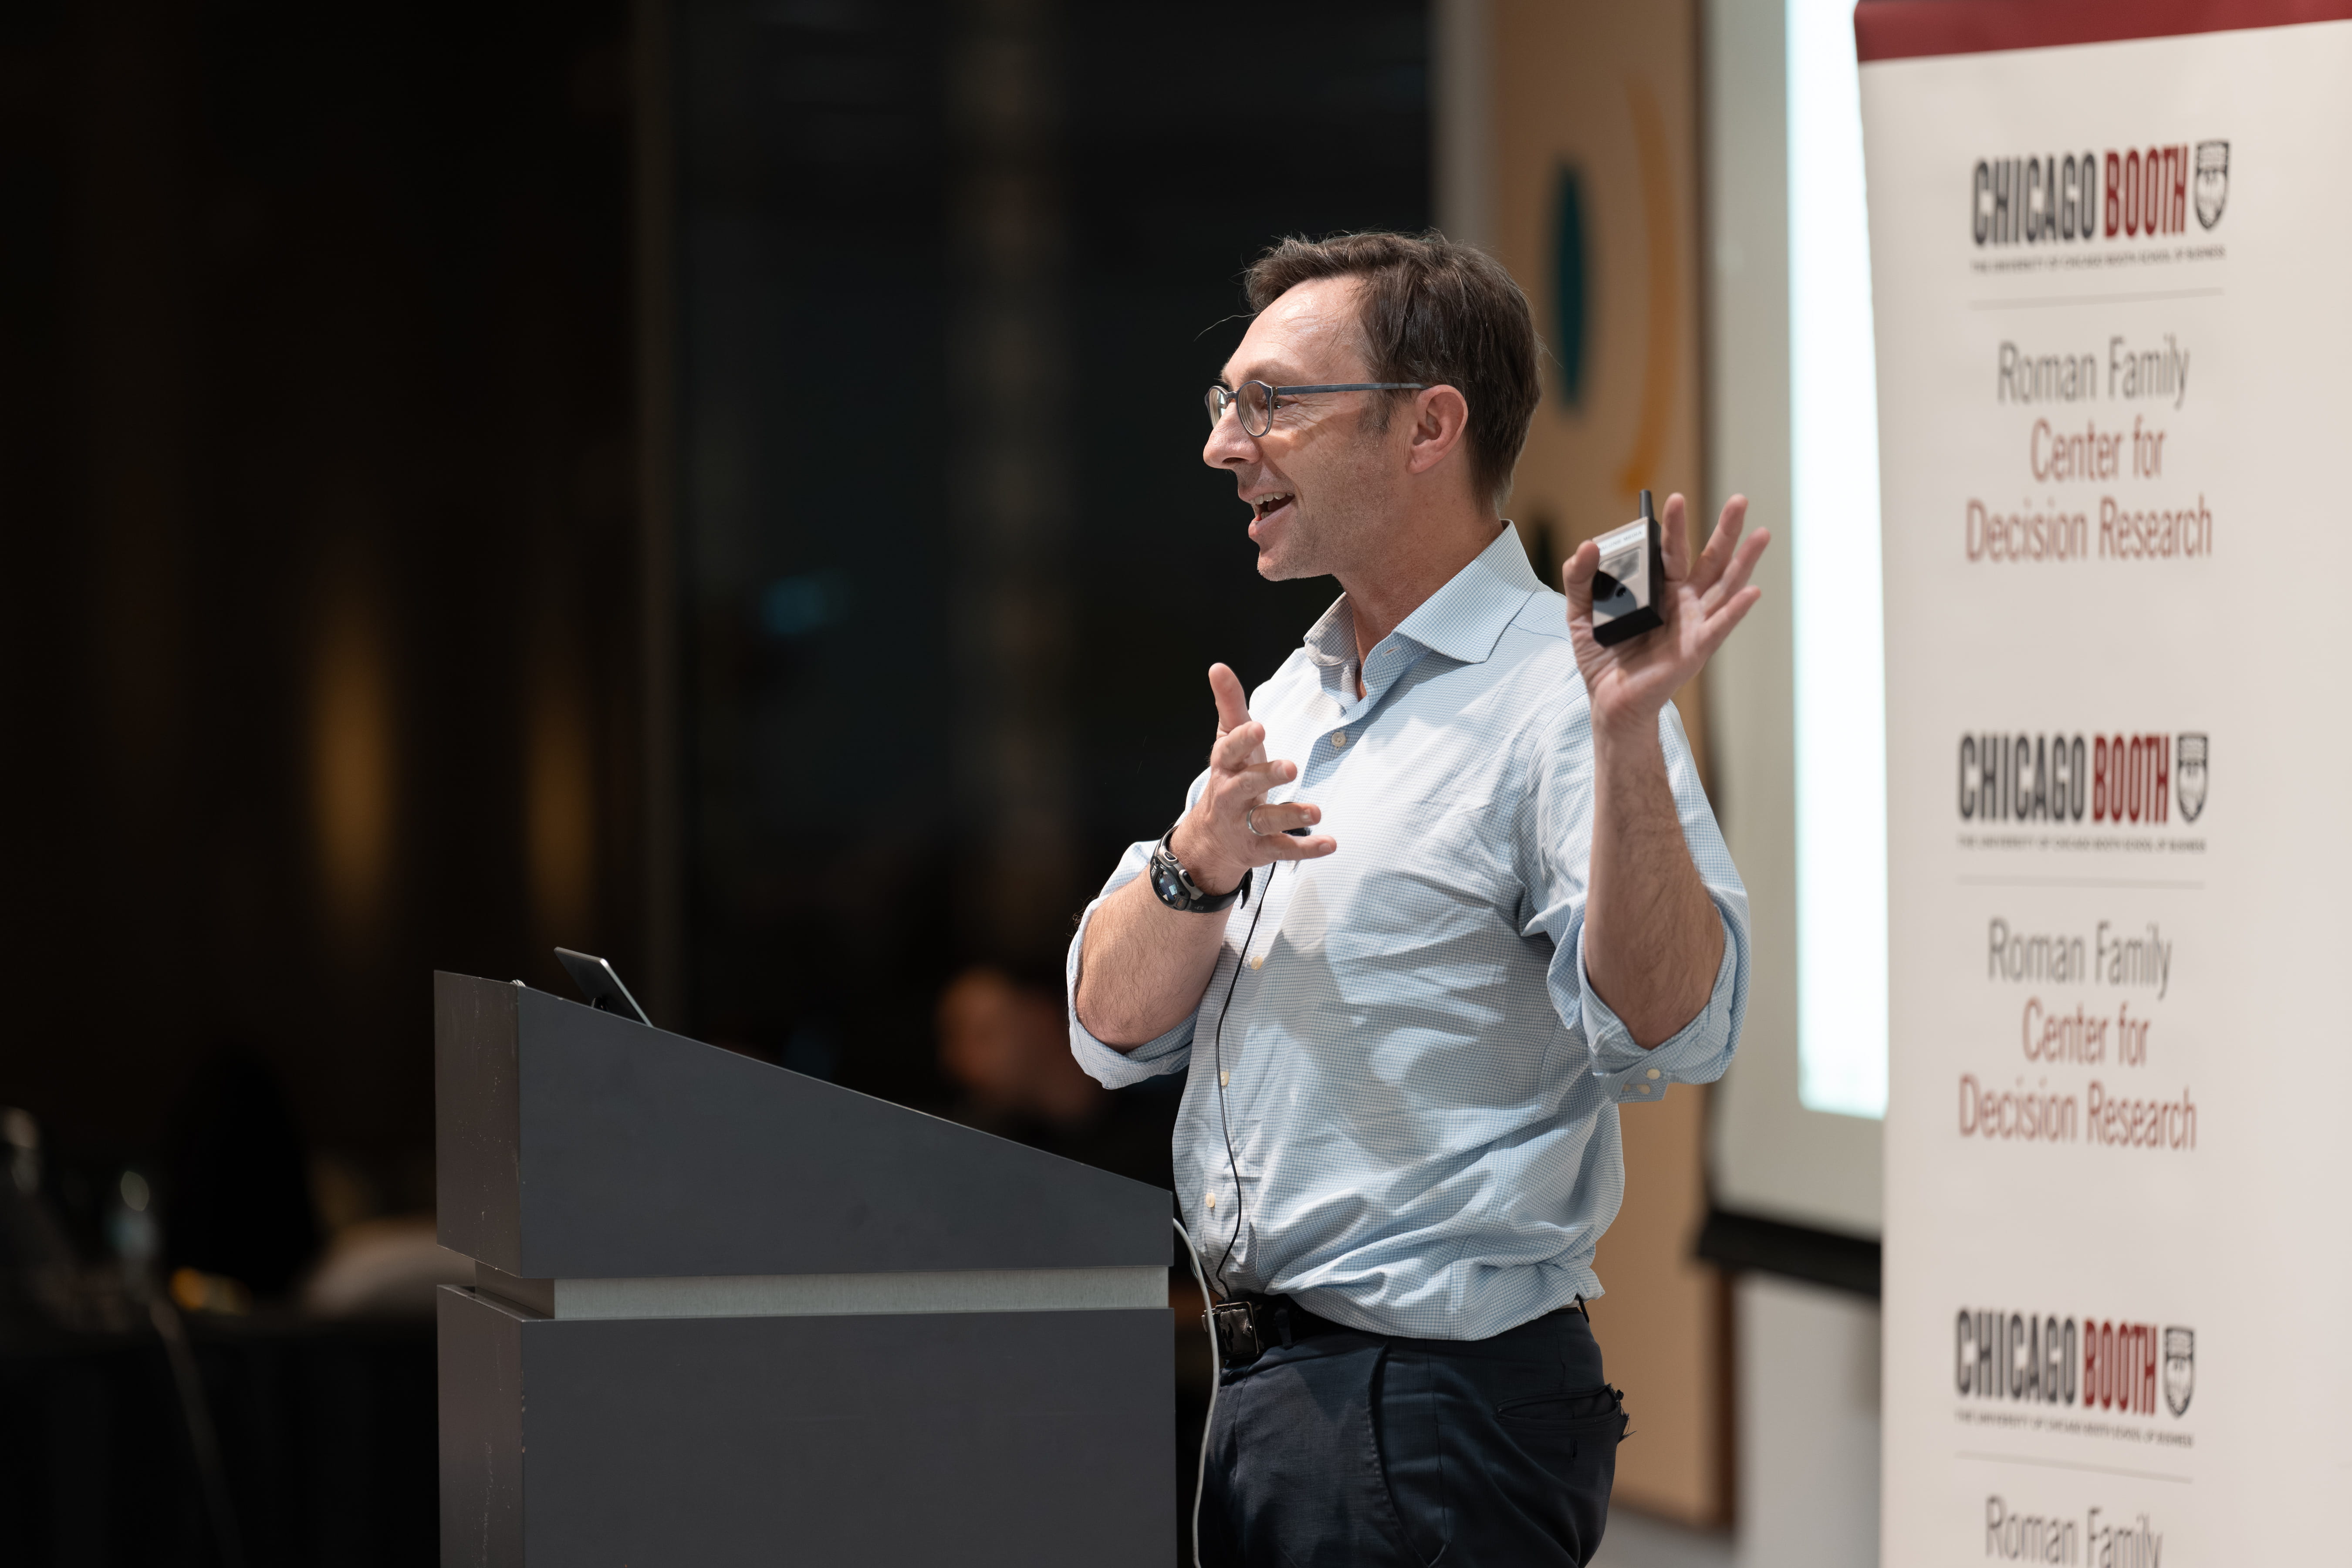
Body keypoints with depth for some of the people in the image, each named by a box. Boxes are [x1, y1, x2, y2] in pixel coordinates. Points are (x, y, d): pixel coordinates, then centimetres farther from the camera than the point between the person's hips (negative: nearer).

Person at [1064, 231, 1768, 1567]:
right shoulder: (1294, 699, 14)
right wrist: (1199, 864, -10)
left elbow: (1669, 1034, -25)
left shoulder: (1551, 702, -12)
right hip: (1239, 1383, 8)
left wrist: (1628, 736, -35)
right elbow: (1116, 1025, 9)